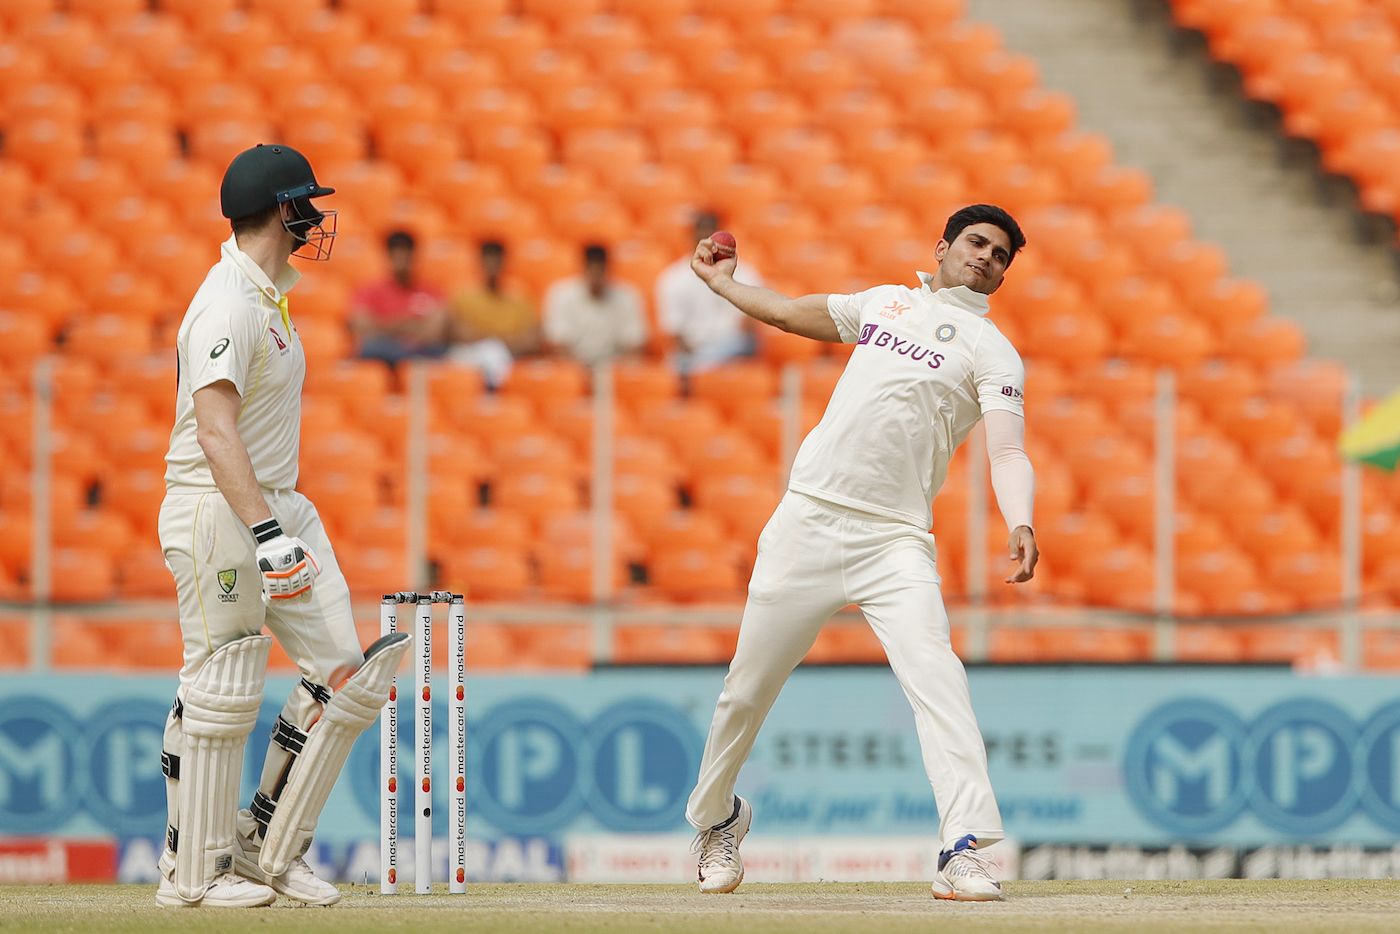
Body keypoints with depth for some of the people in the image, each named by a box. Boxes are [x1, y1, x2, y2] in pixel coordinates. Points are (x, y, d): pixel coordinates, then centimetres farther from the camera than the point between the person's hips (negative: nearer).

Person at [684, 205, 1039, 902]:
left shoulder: (991, 351, 4)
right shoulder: (884, 302, 19)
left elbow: (1007, 451, -10)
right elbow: (794, 314, 36)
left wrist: (1020, 525, -29)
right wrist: (722, 284, 44)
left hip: (895, 540, -4)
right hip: (808, 522, 4)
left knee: (935, 677, -23)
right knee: (747, 688, 9)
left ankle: (965, 851, -30)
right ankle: (715, 818, 34)